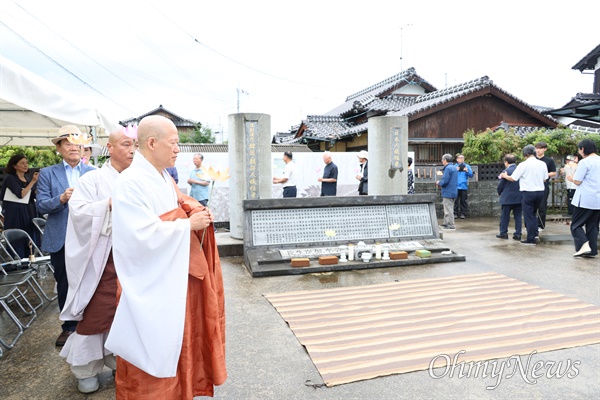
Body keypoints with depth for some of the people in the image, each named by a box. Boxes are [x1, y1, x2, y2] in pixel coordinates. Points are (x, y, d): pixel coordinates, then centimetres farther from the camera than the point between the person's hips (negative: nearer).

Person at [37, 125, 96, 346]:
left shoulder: (93, 173, 3)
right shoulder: (47, 174, 3)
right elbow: (41, 206, -4)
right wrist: (61, 199, -22)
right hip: (61, 239, 1)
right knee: (64, 285, 12)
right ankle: (69, 326, 29)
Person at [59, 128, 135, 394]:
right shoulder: (93, 179, -4)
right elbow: (78, 211, -13)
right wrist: (110, 204, -22)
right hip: (104, 258, -4)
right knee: (97, 312, 4)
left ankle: (116, 359, 34)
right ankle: (86, 369, 25)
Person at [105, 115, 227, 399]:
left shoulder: (164, 178, 8)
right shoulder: (131, 182, -20)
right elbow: (145, 234, -27)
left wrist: (197, 215, -4)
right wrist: (189, 224, -18)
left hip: (174, 277, 9)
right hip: (151, 285, -9)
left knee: (175, 340, 21)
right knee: (154, 346, 6)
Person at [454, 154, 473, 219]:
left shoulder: (467, 166, 11)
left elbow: (471, 175, 4)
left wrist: (467, 171, -14)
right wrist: (456, 170, -16)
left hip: (464, 186, 1)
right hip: (456, 186, -1)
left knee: (463, 201, 2)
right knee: (455, 201, -2)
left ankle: (463, 213, 8)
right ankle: (455, 213, 3)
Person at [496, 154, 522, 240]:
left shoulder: (505, 171, -11)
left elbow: (500, 185, -7)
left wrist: (499, 193, 11)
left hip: (507, 198, -4)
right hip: (519, 197, 4)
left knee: (505, 216, 6)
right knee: (518, 216, 7)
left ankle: (503, 233, 11)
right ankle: (518, 234, 7)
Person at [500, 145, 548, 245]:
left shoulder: (523, 165, -13)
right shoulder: (542, 164, 2)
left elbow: (513, 178, -9)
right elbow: (544, 179, 11)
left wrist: (505, 176, 10)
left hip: (528, 192, -5)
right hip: (540, 191, 5)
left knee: (528, 216, 4)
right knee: (533, 214, 21)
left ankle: (531, 239, 9)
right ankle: (535, 235, 15)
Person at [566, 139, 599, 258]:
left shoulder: (584, 162, -12)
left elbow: (577, 181, -13)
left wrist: (571, 178, 8)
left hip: (585, 200, -7)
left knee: (576, 224, 3)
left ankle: (584, 246, -13)